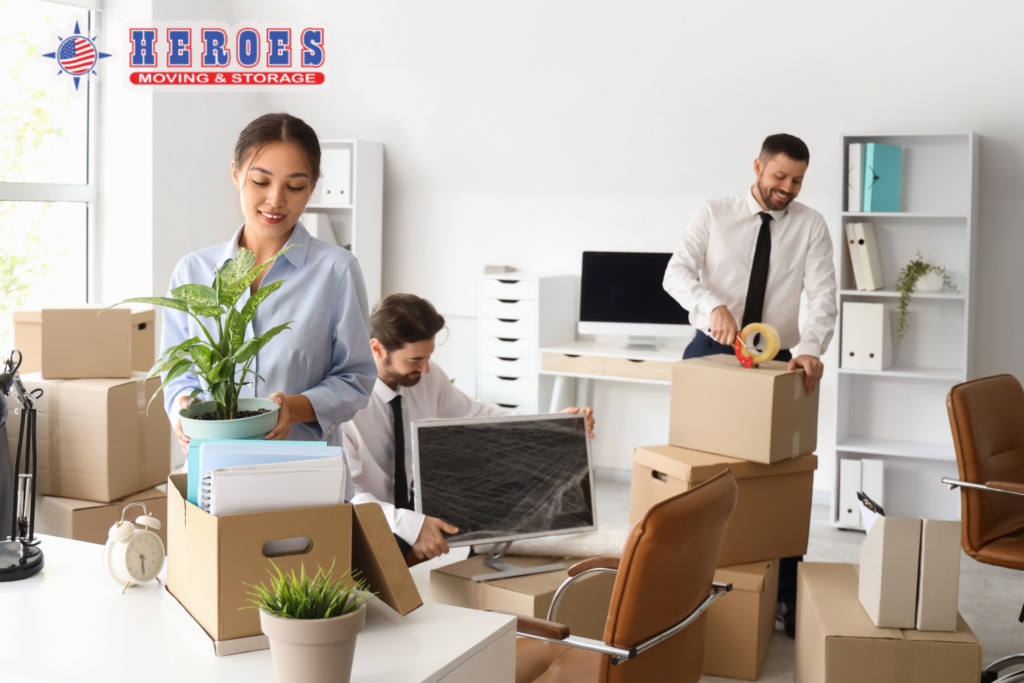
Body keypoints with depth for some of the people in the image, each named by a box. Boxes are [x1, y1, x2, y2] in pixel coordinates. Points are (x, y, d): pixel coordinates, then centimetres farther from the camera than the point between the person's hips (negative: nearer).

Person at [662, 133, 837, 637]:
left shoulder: (811, 226, 1)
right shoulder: (713, 215, 0)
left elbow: (822, 296, -10)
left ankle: (786, 596, 9)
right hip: (711, 351, 0)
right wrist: (713, 305, -32)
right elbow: (677, 273, -11)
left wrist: (810, 348, -29)